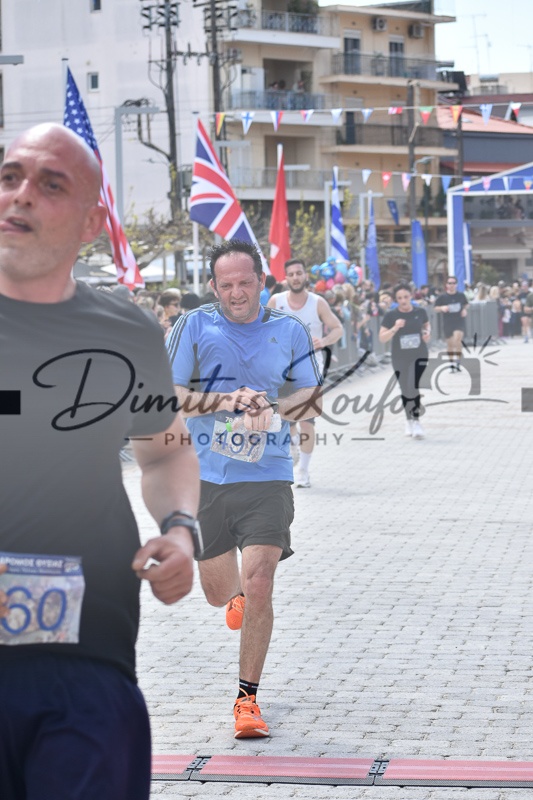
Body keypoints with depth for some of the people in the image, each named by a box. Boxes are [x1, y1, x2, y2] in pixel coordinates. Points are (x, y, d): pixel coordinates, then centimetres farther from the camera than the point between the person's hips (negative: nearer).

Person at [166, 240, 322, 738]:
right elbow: (167, 395, -5)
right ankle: (239, 594, 51)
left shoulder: (289, 332, 3)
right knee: (220, 593, 11)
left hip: (266, 477, -1)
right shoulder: (194, 327, -1)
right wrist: (224, 401, -19)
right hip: (206, 476, 1)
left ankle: (247, 699, -2)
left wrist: (270, 410, -13)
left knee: (258, 588, -15)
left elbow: (312, 398, 7)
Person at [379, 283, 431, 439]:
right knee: (405, 391, 10)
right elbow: (382, 338, -9)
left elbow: (426, 324, 18)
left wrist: (427, 332, -4)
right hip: (400, 358, 1)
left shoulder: (420, 311, -3)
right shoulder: (391, 315, -7)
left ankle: (416, 421, -8)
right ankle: (409, 420, 29)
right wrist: (395, 328, -25)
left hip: (419, 356, -1)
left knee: (414, 387, -16)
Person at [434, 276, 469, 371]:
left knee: (457, 339, -23)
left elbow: (466, 304, 21)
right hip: (447, 323, 1)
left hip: (459, 322, -1)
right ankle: (451, 363, 26)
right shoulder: (442, 297, -1)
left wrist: (465, 309, 0)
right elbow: (435, 308, 3)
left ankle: (457, 361, -16)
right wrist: (442, 308, -17)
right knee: (449, 344, 9)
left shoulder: (461, 295, 4)